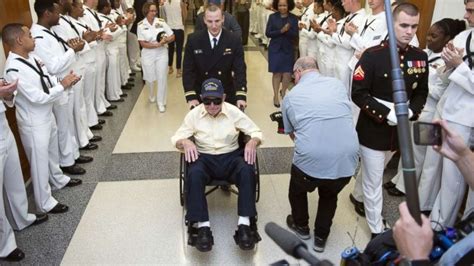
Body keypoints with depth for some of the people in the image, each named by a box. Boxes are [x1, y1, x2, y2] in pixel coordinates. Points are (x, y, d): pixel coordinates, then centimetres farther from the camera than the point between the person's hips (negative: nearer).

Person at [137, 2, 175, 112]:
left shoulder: (161, 22, -5)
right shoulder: (141, 25, -7)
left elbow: (172, 36, -1)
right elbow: (143, 44, -11)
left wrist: (166, 40, -21)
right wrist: (157, 44, -22)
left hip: (161, 54, 0)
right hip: (148, 55, 0)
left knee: (162, 78, -1)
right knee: (150, 78, 13)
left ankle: (161, 102, 13)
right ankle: (151, 96, 43)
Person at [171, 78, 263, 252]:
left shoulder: (234, 112, 1)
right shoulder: (194, 114, 2)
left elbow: (256, 132, 4)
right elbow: (176, 138, 5)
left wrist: (253, 142, -21)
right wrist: (185, 142, -20)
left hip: (231, 156, 0)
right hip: (204, 158, 0)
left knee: (247, 170, -33)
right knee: (194, 174, -35)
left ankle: (244, 224, -33)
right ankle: (203, 226, -35)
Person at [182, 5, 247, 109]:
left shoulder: (234, 41, -8)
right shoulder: (193, 40, -8)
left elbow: (240, 69, -11)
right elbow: (188, 70, -7)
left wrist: (241, 96, -25)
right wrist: (191, 97, -18)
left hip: (227, 95, 0)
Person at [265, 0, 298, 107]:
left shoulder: (293, 18, 0)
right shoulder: (272, 17, -1)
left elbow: (295, 35, -6)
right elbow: (268, 33, -7)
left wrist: (287, 30, -24)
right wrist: (281, 31, -19)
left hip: (288, 49, 1)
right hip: (275, 49, -1)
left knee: (287, 74, 1)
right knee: (276, 73, 2)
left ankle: (283, 91, 28)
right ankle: (276, 95, 14)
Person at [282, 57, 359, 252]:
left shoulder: (291, 96, 8)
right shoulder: (338, 84, 13)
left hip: (311, 160, -2)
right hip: (347, 159, 3)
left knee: (297, 190, 32)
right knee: (330, 195, 33)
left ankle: (301, 226, 52)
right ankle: (321, 238, 44)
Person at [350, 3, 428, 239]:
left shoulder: (420, 57, 0)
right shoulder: (372, 55, -16)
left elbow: (421, 93, 8)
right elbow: (358, 94, -16)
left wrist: (410, 112, -12)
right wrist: (387, 113, -23)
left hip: (400, 131, 5)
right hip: (373, 130, -5)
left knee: (373, 175, 26)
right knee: (373, 182, 6)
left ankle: (360, 197, 54)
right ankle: (377, 231, 21)